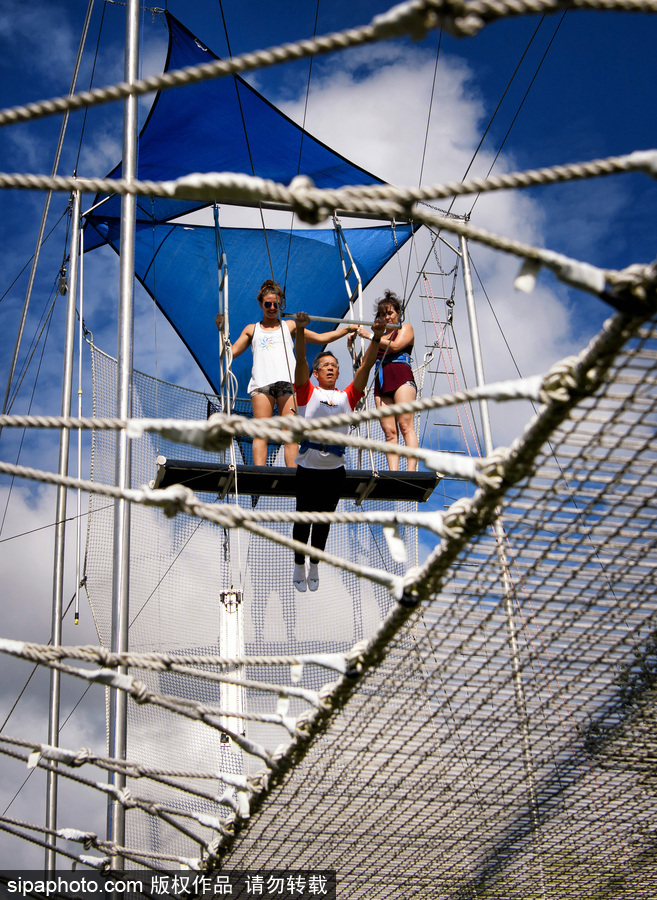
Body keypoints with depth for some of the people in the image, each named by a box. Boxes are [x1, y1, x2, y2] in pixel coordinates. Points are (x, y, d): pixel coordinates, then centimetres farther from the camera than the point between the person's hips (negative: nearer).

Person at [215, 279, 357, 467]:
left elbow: (320, 338, 25)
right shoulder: (251, 330, 23)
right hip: (262, 382, 0)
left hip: (287, 382, 0)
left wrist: (347, 329, 18)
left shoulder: (289, 326, 24)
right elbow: (231, 352, 18)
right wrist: (222, 331, 6)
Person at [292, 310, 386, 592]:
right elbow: (300, 360, -8)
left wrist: (376, 338, -7)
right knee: (303, 518, 7)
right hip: (308, 466, -3)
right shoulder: (308, 392, 5)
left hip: (335, 468, 3)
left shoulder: (347, 396, 12)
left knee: (324, 520, 12)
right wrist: (300, 331, -22)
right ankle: (299, 567, 20)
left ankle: (315, 568, 25)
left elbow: (366, 366, 3)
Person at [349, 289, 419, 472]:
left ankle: (411, 470, -26)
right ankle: (393, 473, -14)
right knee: (389, 431, -6)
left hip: (401, 377, -5)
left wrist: (370, 336, -4)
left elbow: (395, 346, -5)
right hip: (381, 382, 5)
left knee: (405, 425, -17)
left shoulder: (405, 328, 14)